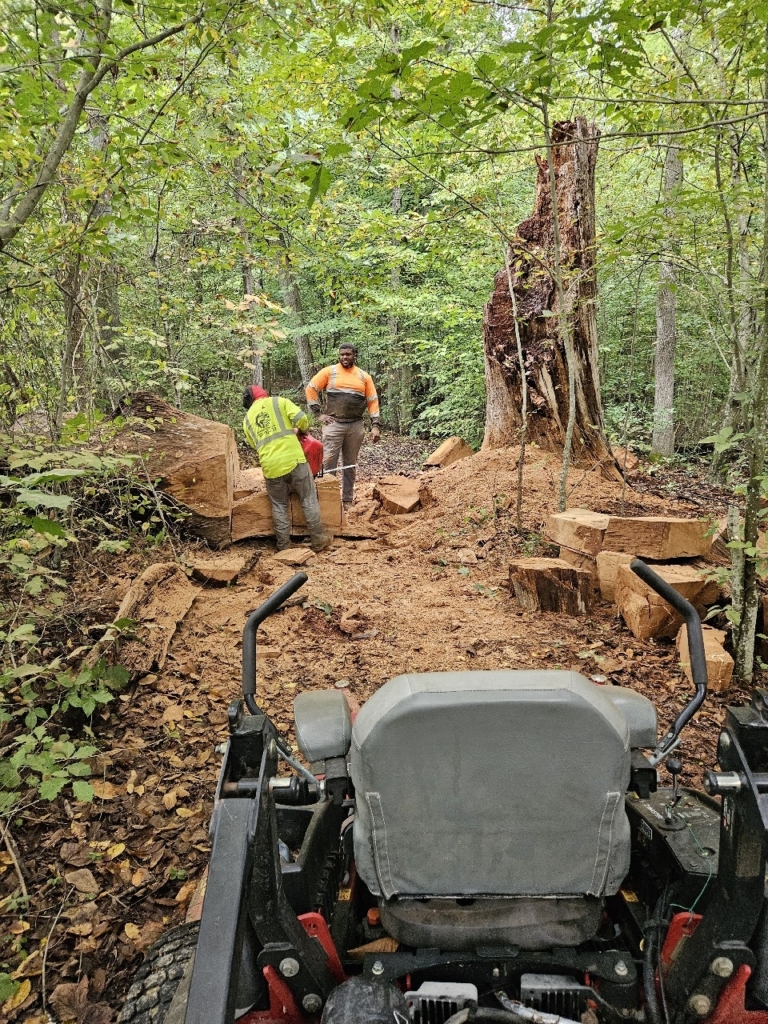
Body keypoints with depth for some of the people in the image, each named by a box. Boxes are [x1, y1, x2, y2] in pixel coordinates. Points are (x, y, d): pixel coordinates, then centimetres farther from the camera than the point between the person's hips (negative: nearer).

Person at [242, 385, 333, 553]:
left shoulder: (247, 419, 17)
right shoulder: (279, 402, 7)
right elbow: (300, 418, -5)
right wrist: (304, 430, 16)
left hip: (270, 466, 3)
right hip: (293, 460, -3)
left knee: (280, 506, 16)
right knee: (309, 500, 10)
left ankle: (283, 546, 17)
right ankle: (318, 540, 14)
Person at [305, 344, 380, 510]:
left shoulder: (364, 376, 8)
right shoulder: (329, 372, 2)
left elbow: (373, 401, 8)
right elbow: (311, 389, 3)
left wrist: (375, 425, 1)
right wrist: (318, 413, -3)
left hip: (356, 426, 2)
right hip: (334, 424, -2)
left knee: (350, 464, 9)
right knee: (328, 463, -7)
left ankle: (347, 501, 18)